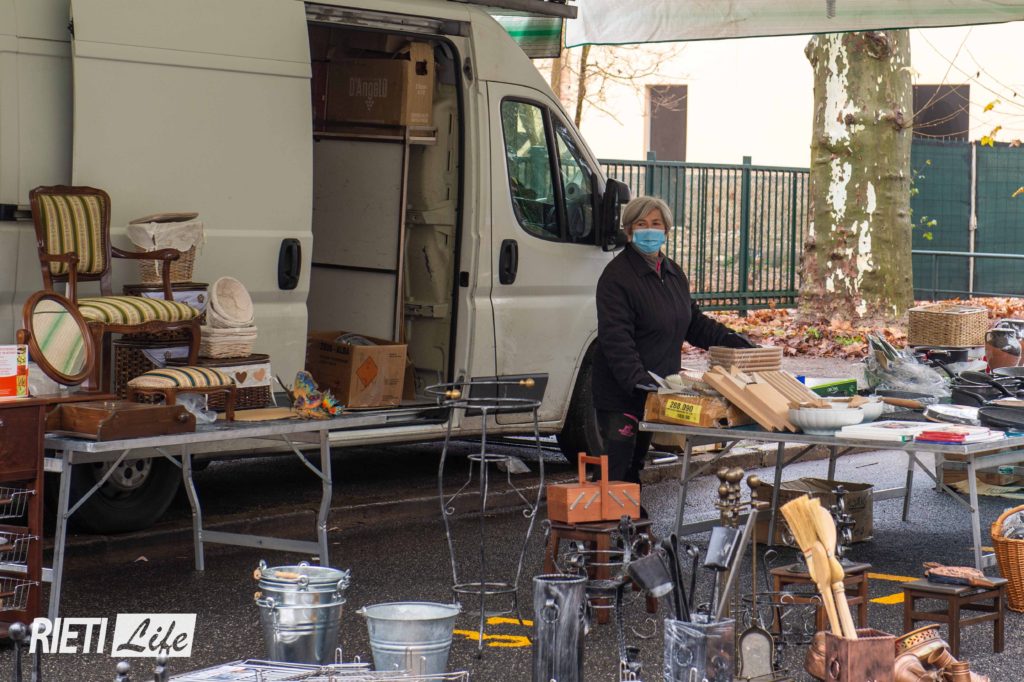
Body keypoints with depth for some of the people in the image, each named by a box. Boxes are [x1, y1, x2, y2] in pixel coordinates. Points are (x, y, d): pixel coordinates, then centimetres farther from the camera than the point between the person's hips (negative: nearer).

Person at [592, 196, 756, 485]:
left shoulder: (673, 273, 13)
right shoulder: (618, 275, -14)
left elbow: (693, 322, 22)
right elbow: (615, 338, -22)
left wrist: (734, 341, 12)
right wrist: (637, 379, -33)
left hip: (655, 390, 8)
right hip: (621, 394, -8)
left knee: (637, 462, 16)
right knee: (617, 465, -8)